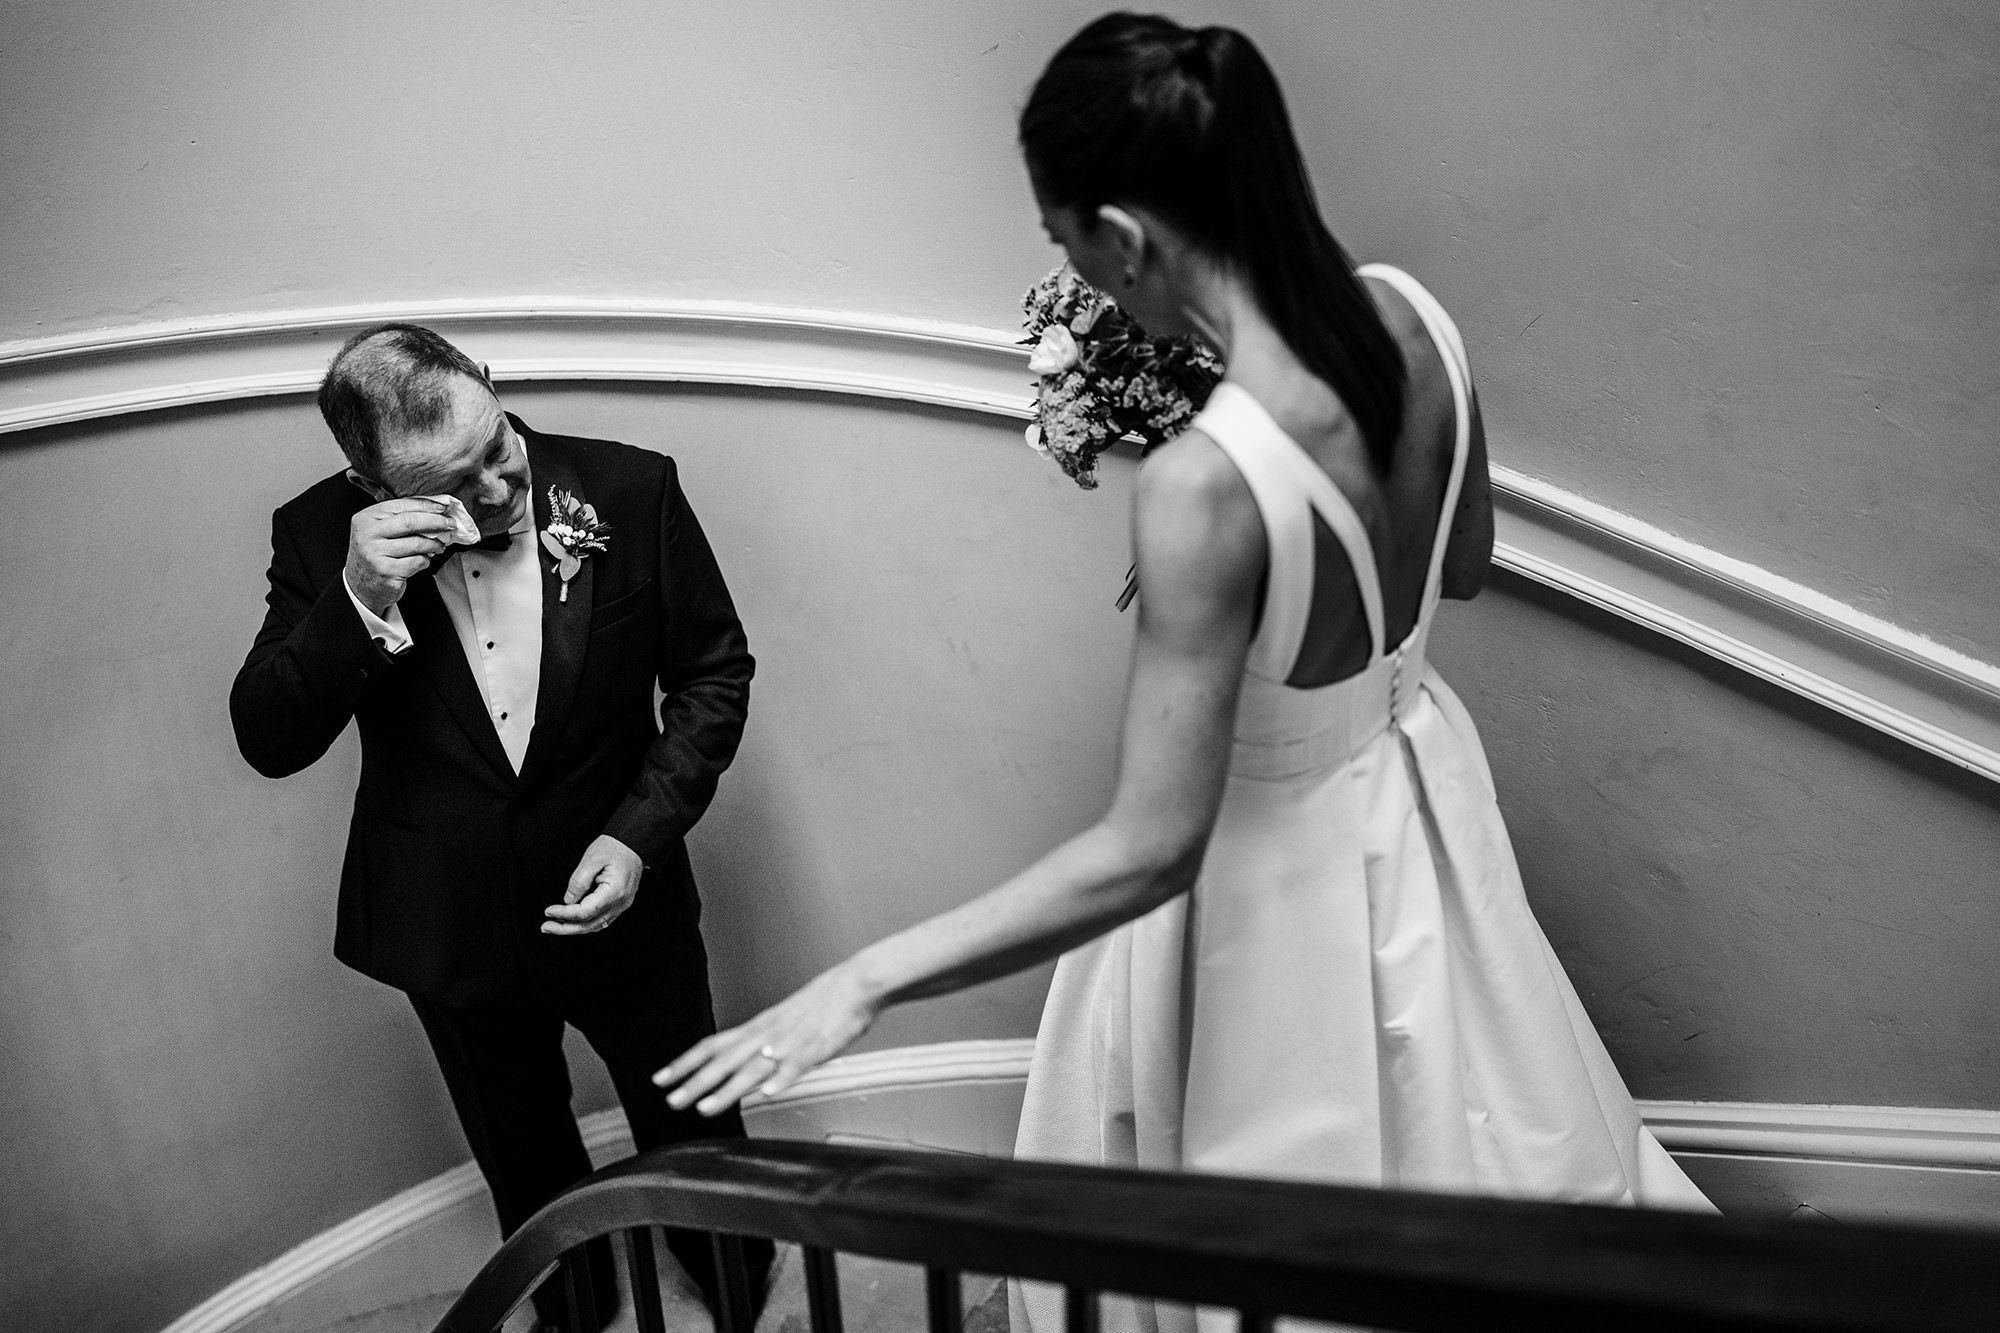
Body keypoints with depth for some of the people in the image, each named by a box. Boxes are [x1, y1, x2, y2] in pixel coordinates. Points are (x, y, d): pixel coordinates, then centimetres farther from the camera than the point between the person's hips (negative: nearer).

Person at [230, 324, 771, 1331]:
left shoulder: (630, 491, -18)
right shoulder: (320, 534, -15)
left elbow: (714, 672, -8)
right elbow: (267, 742, -14)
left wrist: (641, 833, -19)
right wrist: (356, 601, -31)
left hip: (616, 899, -1)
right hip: (449, 930, 1)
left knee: (690, 1127, 22)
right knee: (525, 1167, 25)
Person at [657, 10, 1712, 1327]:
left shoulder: (1205, 485, -36)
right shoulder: (1413, 315, -14)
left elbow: (1151, 851, -31)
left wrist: (864, 981, -27)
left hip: (1283, 863, -7)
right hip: (1417, 792, 8)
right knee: (1450, 1130, 35)